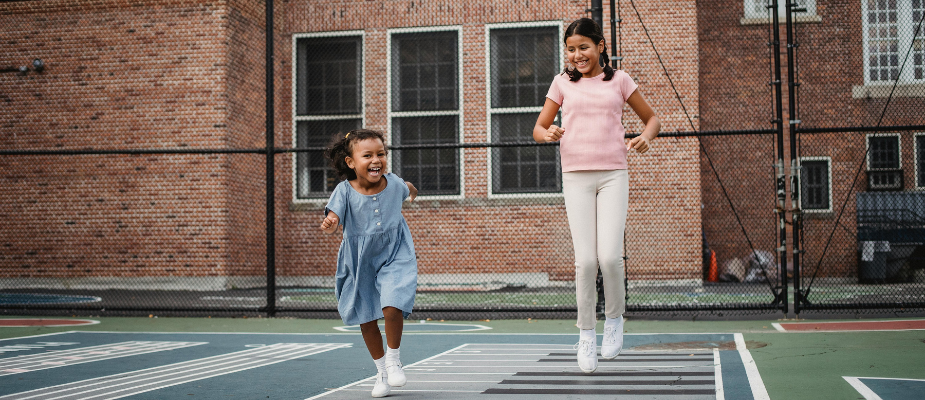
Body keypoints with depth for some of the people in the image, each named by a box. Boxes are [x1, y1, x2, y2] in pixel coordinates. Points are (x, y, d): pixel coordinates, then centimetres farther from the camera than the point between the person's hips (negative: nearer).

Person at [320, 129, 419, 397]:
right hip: (360, 262, 1)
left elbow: (408, 189, 13)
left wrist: (413, 192, 34)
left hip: (394, 256, -1)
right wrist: (329, 224, -57)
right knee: (367, 321, 10)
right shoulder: (345, 191, -19)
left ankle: (393, 357, 7)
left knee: (392, 308, -21)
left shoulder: (394, 184, -13)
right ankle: (381, 369, 33)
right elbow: (334, 218, -34)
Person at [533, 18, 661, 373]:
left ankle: (614, 318, 13)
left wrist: (646, 137, -5)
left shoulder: (618, 80, 9)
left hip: (613, 174, -1)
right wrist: (547, 133, -12)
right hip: (576, 176, 1)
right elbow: (538, 128, 12)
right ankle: (586, 334, 8)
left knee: (610, 256, -13)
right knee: (585, 260, -7)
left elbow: (652, 118, 17)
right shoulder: (563, 82, 10)